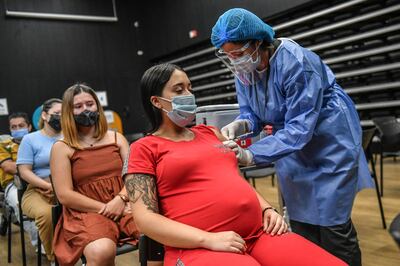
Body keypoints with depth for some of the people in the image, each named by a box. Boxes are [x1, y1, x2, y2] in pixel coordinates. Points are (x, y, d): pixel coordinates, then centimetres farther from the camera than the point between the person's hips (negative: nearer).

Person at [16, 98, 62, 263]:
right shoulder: (30, 139, 6)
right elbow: (24, 172, -3)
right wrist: (49, 186, -15)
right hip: (38, 191, -2)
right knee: (46, 213, -37)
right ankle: (54, 258, -13)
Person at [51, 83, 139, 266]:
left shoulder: (116, 138, 14)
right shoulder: (62, 148, 3)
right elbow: (65, 195, -4)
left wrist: (121, 199, -14)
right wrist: (105, 208, -12)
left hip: (124, 206, 3)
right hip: (86, 212, -3)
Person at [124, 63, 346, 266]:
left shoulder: (210, 133, 21)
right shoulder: (144, 149, 3)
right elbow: (145, 218, -6)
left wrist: (267, 209, 8)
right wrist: (208, 239, -15)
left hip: (259, 234, 6)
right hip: (198, 247, -5)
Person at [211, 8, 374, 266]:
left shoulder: (295, 62, -29)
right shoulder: (243, 69, -7)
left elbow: (299, 127, -32)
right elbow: (252, 113, -1)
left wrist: (251, 155, -40)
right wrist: (242, 124, -25)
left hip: (330, 140, -6)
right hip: (293, 148, 7)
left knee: (332, 224, -4)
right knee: (301, 223, 10)